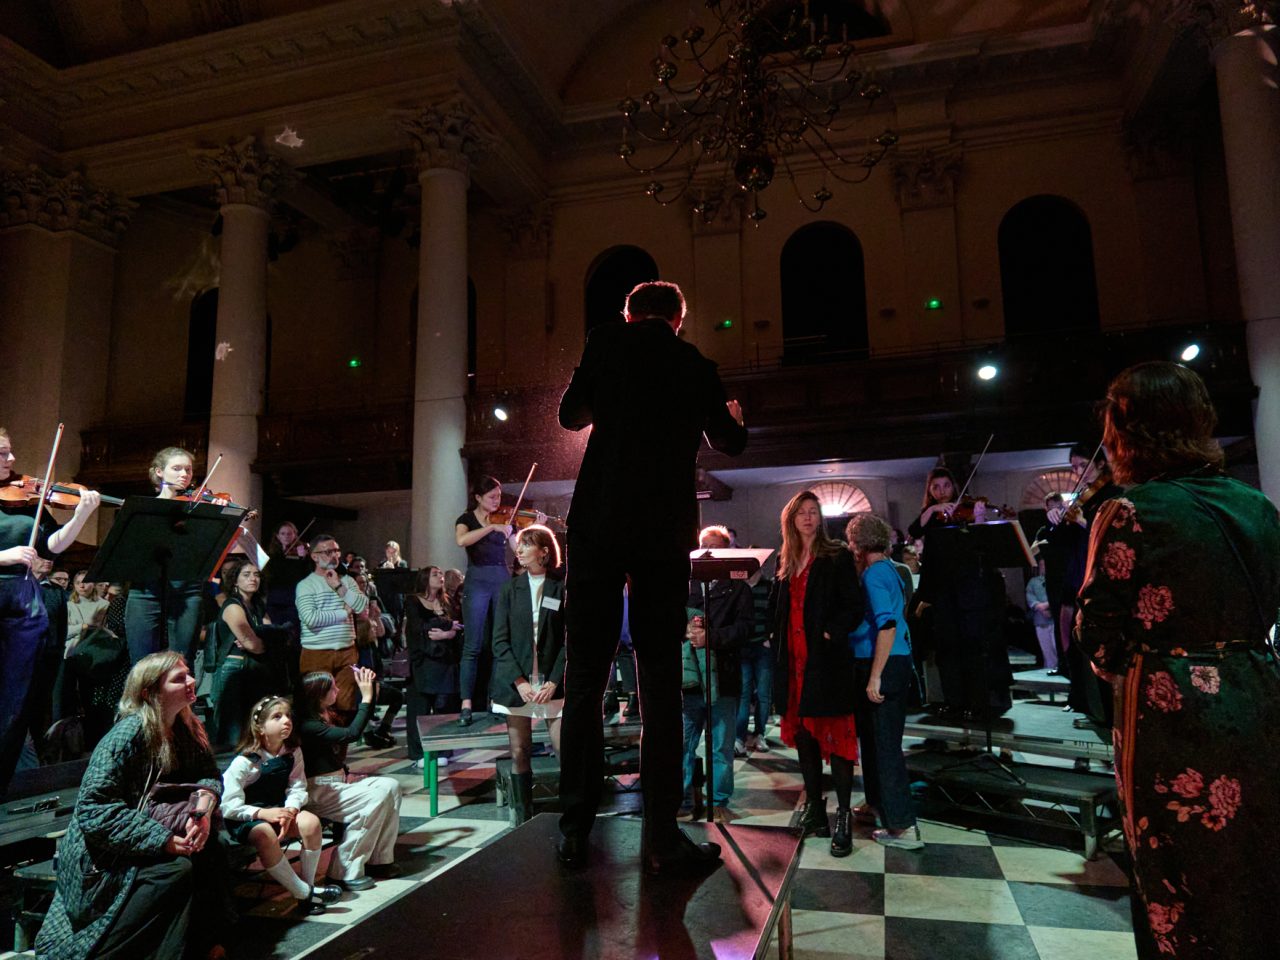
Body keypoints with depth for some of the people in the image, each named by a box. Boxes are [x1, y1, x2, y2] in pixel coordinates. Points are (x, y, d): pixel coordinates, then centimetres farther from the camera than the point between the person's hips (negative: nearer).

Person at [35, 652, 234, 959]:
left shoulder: (185, 728, 0)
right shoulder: (128, 735, -23)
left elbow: (209, 775, 3)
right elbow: (94, 810, -27)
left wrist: (205, 802, -21)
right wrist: (163, 839, -30)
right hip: (99, 854, -7)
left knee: (208, 845, -14)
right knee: (175, 870, -27)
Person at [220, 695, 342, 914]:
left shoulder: (292, 753, 2)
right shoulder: (244, 762, -14)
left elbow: (297, 789, -5)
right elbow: (229, 806, -18)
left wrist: (291, 809, -26)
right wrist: (263, 813, -27)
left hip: (278, 811, 5)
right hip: (244, 820, -5)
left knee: (311, 822, -25)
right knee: (265, 834, -38)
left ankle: (307, 885, -11)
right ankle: (304, 894, -27)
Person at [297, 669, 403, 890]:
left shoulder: (329, 715, 9)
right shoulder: (309, 725, -19)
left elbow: (360, 722, 22)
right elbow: (352, 734, -27)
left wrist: (371, 691, 9)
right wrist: (366, 698, -21)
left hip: (337, 782, 9)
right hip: (318, 792, -9)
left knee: (390, 786, -8)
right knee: (376, 798, -23)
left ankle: (379, 859, -4)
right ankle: (344, 872, -14)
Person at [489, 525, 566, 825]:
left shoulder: (561, 589, 1)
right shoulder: (509, 590, 6)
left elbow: (568, 640, -1)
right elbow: (500, 640, 1)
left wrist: (554, 681, -11)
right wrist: (518, 681, -9)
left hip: (552, 683, -2)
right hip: (515, 683, 2)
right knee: (519, 751, 6)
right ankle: (522, 817, 17)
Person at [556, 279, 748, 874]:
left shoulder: (607, 341, 8)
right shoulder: (697, 367, 12)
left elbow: (571, 414, 18)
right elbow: (729, 442, 26)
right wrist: (734, 416, 48)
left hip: (598, 524, 0)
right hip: (665, 530, 1)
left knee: (584, 675, 4)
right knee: (660, 679, 4)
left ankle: (575, 830, 8)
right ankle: (661, 837, 5)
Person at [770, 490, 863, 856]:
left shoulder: (837, 557, -1)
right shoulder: (785, 562, 14)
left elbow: (853, 606, -7)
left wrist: (830, 633, -17)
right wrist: (776, 636, 5)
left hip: (826, 660, -6)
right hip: (793, 660, 6)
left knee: (836, 737, -4)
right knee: (802, 734, 11)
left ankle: (842, 817, 3)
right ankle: (814, 808, 23)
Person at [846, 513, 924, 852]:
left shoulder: (874, 573, -15)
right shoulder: (888, 569, 13)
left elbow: (887, 624, -24)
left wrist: (875, 677, -24)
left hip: (883, 666, -10)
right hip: (896, 663, 10)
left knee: (884, 744, -3)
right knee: (873, 737, 20)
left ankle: (903, 827, 3)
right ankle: (877, 805, 34)